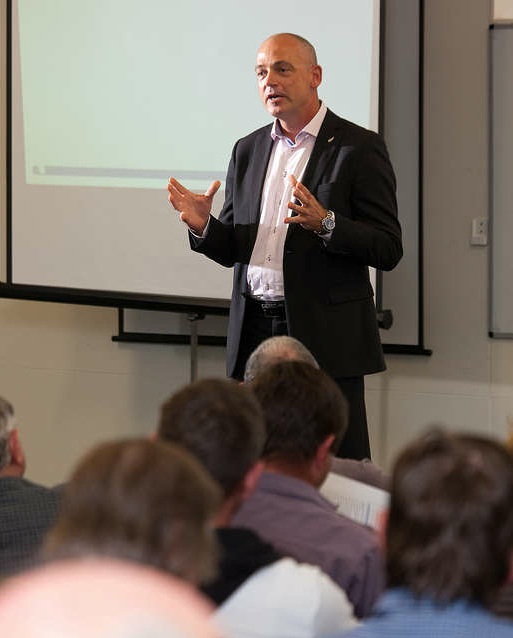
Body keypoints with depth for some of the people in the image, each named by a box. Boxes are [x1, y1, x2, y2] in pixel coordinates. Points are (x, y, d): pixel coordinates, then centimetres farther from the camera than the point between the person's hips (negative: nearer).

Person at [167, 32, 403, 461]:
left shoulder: (359, 148, -2)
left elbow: (388, 249, -7)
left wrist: (326, 224, -23)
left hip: (326, 338, -5)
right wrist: (204, 226, -4)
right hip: (254, 335, 5)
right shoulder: (248, 150, 16)